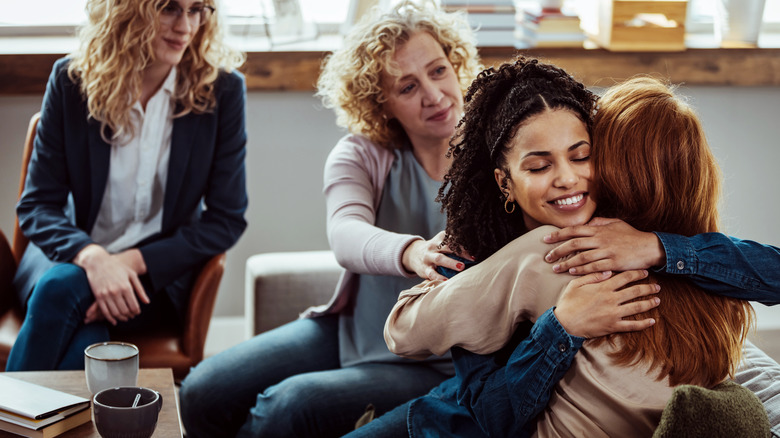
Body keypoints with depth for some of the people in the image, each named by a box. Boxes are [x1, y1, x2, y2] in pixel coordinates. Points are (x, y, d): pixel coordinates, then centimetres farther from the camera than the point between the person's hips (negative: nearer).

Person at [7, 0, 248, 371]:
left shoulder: (222, 89, -6)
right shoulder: (71, 79, -4)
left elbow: (226, 219, -4)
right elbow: (37, 204, -4)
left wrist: (134, 262, -17)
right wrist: (93, 257, -25)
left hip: (159, 276, -1)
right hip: (70, 255, 1)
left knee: (61, 288, -31)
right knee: (84, 342, -33)